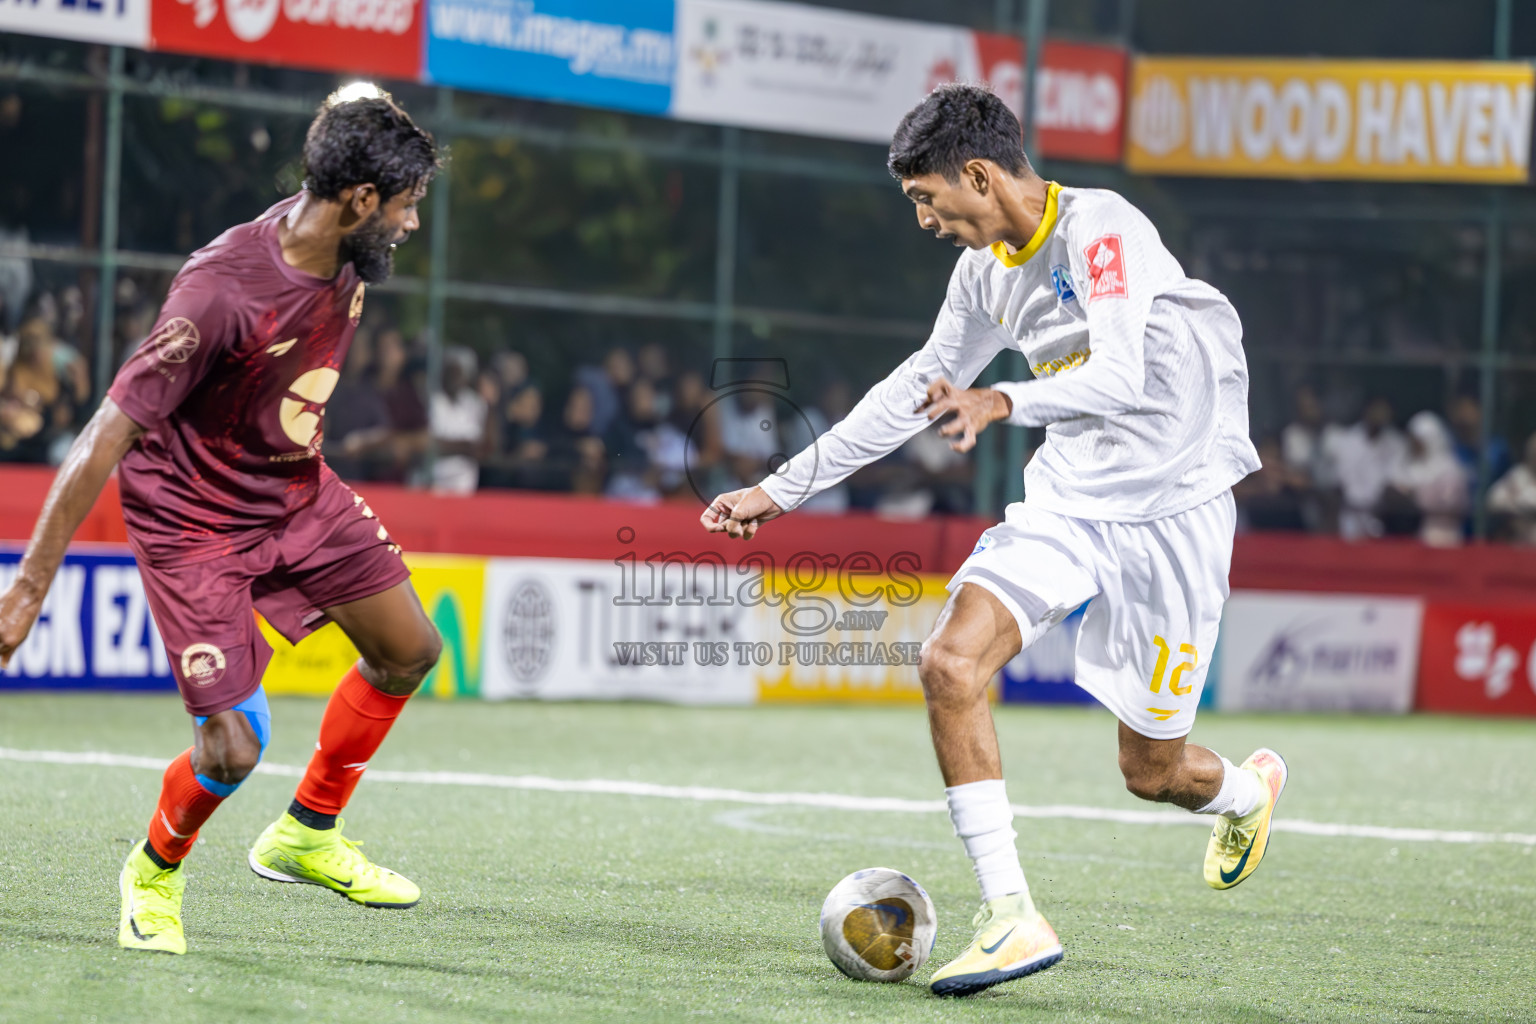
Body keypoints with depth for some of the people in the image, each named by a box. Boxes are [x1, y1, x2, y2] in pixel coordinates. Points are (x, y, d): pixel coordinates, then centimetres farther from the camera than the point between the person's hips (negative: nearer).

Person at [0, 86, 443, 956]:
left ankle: (308, 835, 31)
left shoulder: (345, 258, -8)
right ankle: (156, 870, 21)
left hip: (297, 492, 8)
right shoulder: (223, 291, -32)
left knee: (410, 651, 12)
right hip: (194, 522, -8)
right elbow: (111, 433, -30)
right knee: (234, 748, -12)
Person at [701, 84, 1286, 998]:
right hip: (1067, 501, 6)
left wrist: (1006, 403, -51)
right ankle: (1011, 917, -17)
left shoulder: (1103, 229, -19)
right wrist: (784, 488, 16)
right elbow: (923, 383, 17)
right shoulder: (987, 272, 5)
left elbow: (1119, 375, -32)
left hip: (1171, 505, -6)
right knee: (950, 665, -19)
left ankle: (1247, 789, 41)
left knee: (1152, 773, 3)